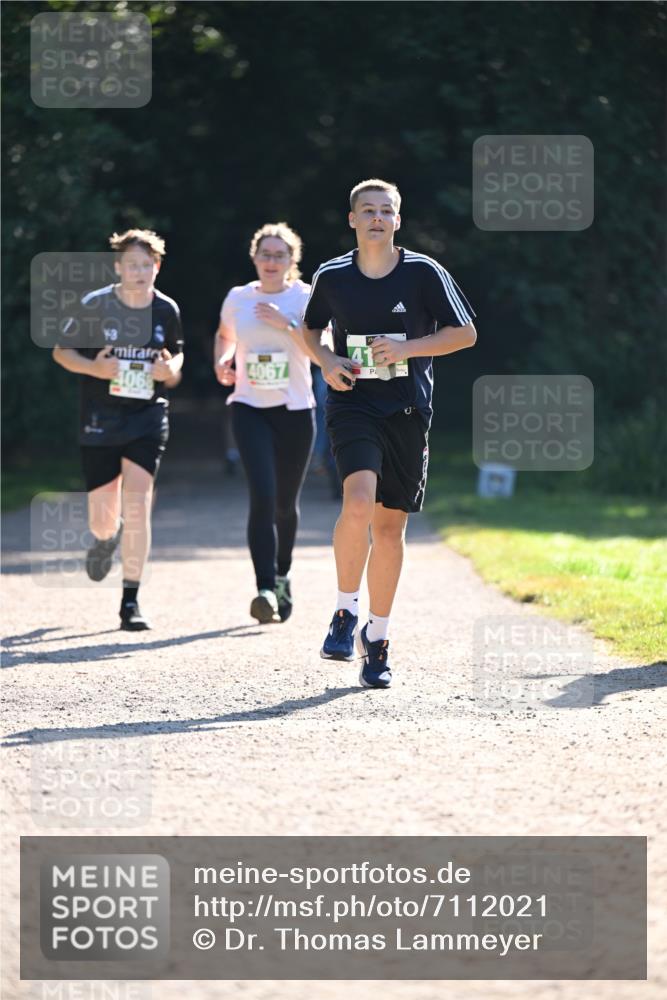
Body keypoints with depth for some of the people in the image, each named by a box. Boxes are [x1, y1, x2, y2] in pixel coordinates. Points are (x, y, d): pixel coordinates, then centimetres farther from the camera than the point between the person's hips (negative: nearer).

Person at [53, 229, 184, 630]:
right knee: (103, 520, 3)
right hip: (100, 420, 0)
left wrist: (171, 369, -7)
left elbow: (177, 354, 16)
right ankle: (106, 538, 45)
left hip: (148, 419, 1)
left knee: (137, 503, -15)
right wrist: (93, 367, -16)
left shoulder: (167, 310, 0)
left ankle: (131, 601, -8)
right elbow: (61, 350, 3)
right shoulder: (94, 306, -7)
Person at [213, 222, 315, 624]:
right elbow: (224, 335, 26)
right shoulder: (238, 299, 6)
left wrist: (286, 325, -21)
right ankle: (266, 590, -24)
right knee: (262, 496, -18)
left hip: (295, 410, 0)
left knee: (286, 503, 10)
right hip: (249, 409, 0)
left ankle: (282, 576, 37)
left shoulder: (306, 298, -1)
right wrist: (222, 361, 6)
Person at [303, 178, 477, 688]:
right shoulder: (332, 277, 3)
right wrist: (326, 360, -2)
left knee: (389, 525, 5)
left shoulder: (424, 273, -1)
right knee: (358, 503, -25)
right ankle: (346, 611, -6)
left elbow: (465, 333, 3)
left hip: (407, 412, 1)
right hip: (352, 405, -1)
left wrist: (407, 349, -11)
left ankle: (377, 638, 19)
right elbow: (311, 330, 20)